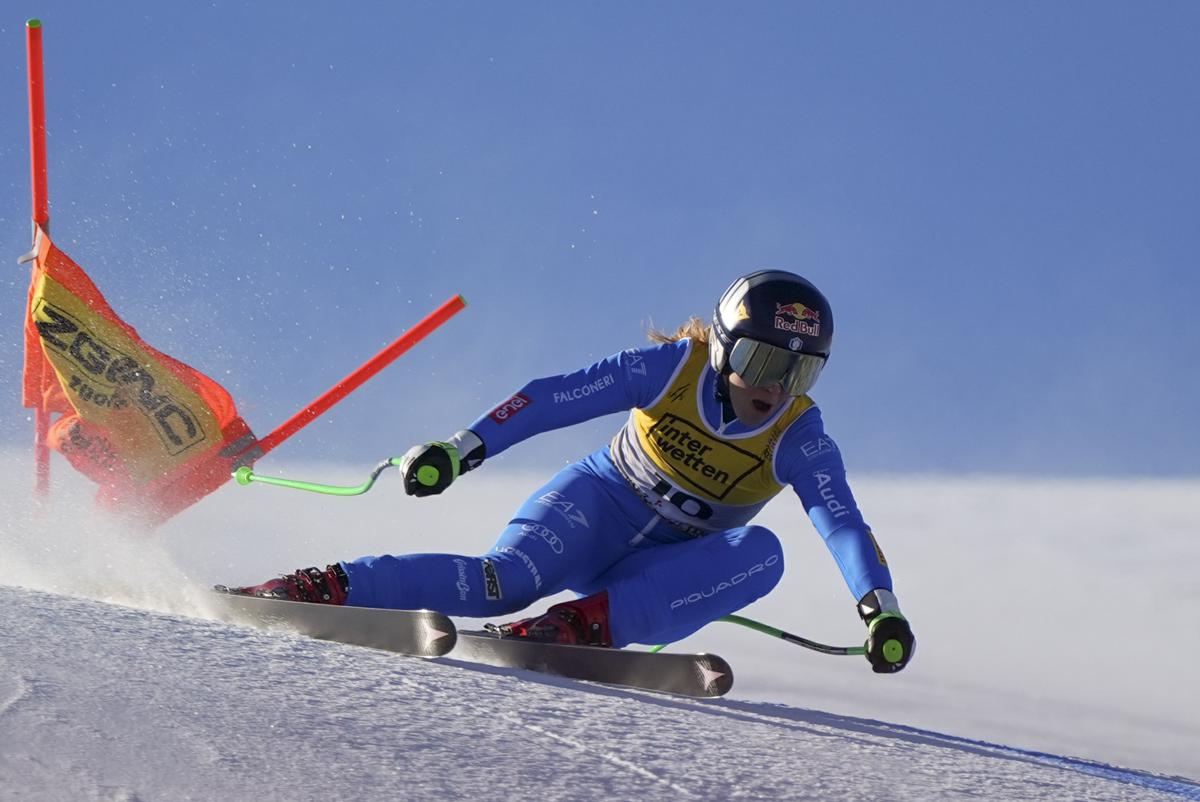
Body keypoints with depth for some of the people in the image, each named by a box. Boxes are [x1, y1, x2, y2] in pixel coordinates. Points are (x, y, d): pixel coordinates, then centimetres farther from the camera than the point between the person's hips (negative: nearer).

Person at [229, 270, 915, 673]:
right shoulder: (672, 369, -14)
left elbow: (844, 525, -21)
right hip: (597, 506, -2)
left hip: (658, 577, 2)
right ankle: (319, 589, -31)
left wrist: (883, 607, -38)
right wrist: (463, 448, -24)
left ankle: (586, 623, -39)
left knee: (761, 552, -29)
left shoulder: (799, 440, -11)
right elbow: (557, 398, -15)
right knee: (504, 583, -33)